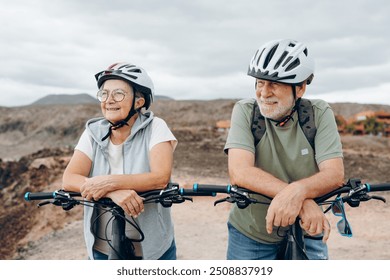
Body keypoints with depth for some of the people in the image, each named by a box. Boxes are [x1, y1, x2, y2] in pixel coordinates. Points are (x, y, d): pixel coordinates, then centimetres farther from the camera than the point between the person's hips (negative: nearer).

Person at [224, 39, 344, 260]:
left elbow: (335, 174, -20)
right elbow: (239, 173, -26)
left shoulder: (319, 114, -11)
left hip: (305, 233, 1)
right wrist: (303, 200, -35)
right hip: (250, 235, 0)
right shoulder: (245, 111, -14)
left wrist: (296, 191, -41)